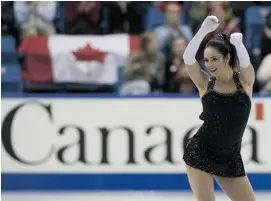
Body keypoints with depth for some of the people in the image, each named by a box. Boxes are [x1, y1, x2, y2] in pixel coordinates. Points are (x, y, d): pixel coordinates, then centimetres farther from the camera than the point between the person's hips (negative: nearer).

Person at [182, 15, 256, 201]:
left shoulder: (244, 81, 0)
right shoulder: (205, 84, -1)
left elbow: (245, 62, -22)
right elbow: (188, 58, -16)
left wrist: (237, 42, -37)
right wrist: (204, 30, -25)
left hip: (230, 158, 2)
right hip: (200, 153, -2)